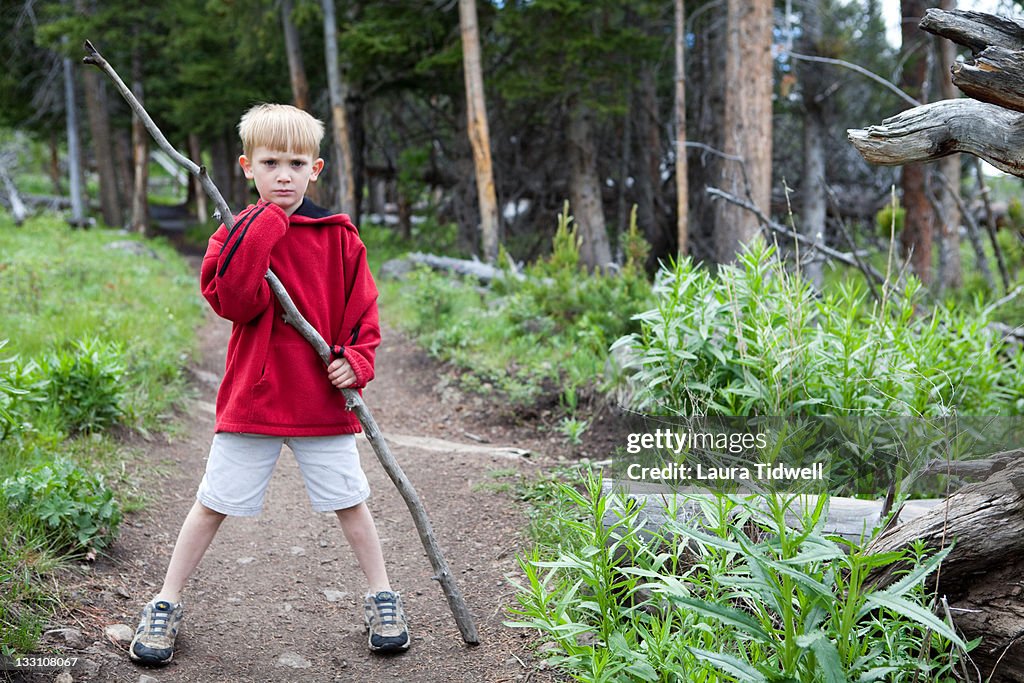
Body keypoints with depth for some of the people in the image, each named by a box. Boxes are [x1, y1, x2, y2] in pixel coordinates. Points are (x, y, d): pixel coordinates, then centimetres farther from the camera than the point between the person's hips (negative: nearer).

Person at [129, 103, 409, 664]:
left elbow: (362, 309, 6)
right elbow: (235, 303, -15)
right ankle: (165, 605, 20)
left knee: (348, 500, 8)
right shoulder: (238, 232, 0)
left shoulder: (339, 236, 1)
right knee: (213, 502, 6)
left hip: (323, 400, 0)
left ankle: (381, 599, 25)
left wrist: (356, 359, -10)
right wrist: (257, 237, -22)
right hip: (251, 398, 0)